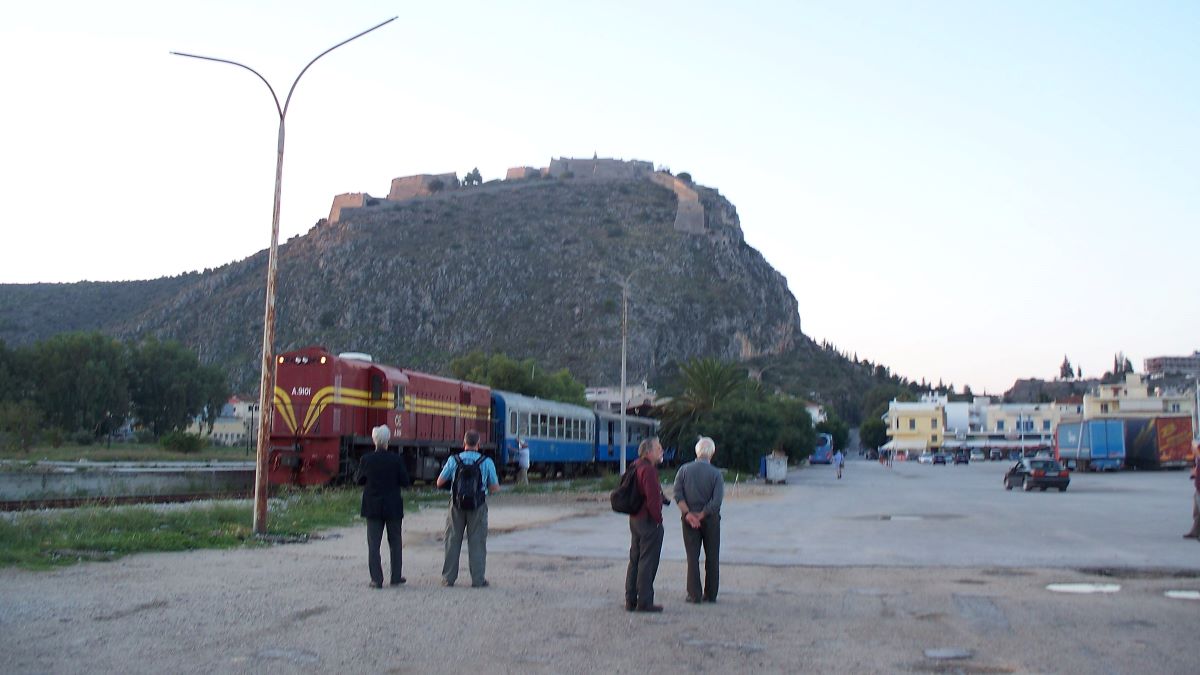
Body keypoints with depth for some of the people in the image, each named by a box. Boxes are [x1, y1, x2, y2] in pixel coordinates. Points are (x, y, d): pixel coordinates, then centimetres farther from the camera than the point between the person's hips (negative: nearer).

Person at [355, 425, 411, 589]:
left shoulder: (366, 459, -8)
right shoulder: (396, 459, -11)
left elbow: (359, 480, 3)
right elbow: (405, 482, -6)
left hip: (373, 507, 0)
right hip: (393, 507, 0)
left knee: (373, 544, 6)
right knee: (395, 543, 14)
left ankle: (376, 579, 3)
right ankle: (396, 577, 19)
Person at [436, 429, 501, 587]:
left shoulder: (453, 460, -5)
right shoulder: (487, 462, -7)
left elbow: (439, 483, 3)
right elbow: (495, 488, -2)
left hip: (457, 505, 1)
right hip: (478, 507, -1)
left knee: (453, 541, 11)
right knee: (477, 543, 7)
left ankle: (448, 578, 16)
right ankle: (478, 579, 8)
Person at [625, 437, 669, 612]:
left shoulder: (636, 468, 13)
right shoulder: (648, 469, -18)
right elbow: (652, 497, -24)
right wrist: (658, 518, -15)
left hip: (635, 519, 10)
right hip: (649, 521, -10)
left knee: (635, 560, 15)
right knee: (648, 562, -4)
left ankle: (631, 601, 20)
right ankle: (644, 602, -1)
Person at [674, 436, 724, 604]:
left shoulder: (684, 470, -2)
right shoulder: (716, 473, -7)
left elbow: (678, 495, -10)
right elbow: (717, 500, -15)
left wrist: (688, 514, -11)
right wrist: (702, 515, -9)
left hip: (689, 519, 1)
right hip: (711, 519, -1)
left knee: (692, 557, 6)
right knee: (712, 557, 10)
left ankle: (694, 595, 4)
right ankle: (710, 594, 14)